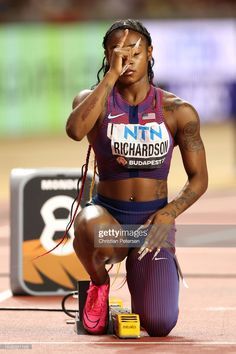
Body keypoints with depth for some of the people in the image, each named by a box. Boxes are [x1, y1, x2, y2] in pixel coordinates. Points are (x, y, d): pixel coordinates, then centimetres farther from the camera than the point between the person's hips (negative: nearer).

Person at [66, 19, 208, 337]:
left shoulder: (177, 111, 1)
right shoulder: (95, 99, 0)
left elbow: (199, 178, 3)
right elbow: (75, 130, -25)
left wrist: (168, 214, -15)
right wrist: (112, 74, -22)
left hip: (154, 219, 1)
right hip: (108, 213, -1)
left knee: (159, 325, -20)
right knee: (90, 226, -42)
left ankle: (139, 271, 19)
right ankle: (99, 284, -5)